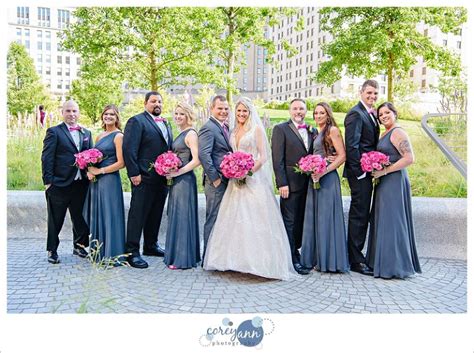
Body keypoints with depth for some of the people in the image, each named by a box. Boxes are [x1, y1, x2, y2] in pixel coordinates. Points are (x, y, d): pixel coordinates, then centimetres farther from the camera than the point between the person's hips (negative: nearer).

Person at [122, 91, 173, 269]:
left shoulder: (165, 123, 19)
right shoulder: (137, 121, -6)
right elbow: (129, 149, -13)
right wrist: (134, 173, -18)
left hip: (162, 178, 8)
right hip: (144, 178, -8)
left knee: (156, 213, 16)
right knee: (138, 214, -2)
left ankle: (151, 245, 29)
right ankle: (132, 252, 5)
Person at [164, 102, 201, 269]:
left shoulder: (191, 134, -11)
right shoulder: (181, 134, 16)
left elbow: (196, 160, -19)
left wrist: (178, 172, -17)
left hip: (184, 179, -9)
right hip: (177, 179, 9)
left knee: (182, 216, -2)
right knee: (176, 216, 13)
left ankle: (182, 258, 8)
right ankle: (177, 254, 24)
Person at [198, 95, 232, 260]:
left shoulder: (225, 127, 16)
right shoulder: (208, 128, -12)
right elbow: (204, 155, -21)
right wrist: (215, 178, -19)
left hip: (227, 181, 9)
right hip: (216, 182, -9)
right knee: (213, 219, -1)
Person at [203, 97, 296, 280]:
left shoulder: (257, 129, -1)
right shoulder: (234, 131, 16)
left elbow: (263, 156, -7)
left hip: (254, 179, -6)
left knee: (254, 218, -7)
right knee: (234, 217, 4)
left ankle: (257, 259, 1)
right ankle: (236, 257, 13)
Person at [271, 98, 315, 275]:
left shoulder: (312, 131, 14)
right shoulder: (281, 129, -4)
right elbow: (277, 159, -10)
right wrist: (282, 183, -15)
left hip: (307, 183, 6)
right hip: (290, 183, -6)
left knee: (301, 220, 12)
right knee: (289, 221, 0)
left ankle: (296, 250, 25)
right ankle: (292, 259, 6)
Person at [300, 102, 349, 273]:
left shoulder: (332, 130, -6)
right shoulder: (318, 133, 18)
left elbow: (342, 156, -12)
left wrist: (323, 172, -19)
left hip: (327, 178, -8)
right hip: (315, 178, 8)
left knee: (326, 217, -4)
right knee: (313, 217, 9)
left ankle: (329, 260, 7)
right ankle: (317, 258, 19)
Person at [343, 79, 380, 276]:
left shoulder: (370, 114, 17)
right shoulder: (356, 114, -12)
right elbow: (351, 145, -19)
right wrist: (360, 171, -19)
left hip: (367, 172, 10)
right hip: (359, 173, -10)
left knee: (361, 215, 15)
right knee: (359, 215, -4)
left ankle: (356, 255, 26)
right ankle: (356, 261, 5)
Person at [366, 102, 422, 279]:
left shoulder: (397, 132, -10)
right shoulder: (384, 134, 17)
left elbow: (409, 158, -20)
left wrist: (385, 171, -19)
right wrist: (376, 171, 5)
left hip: (394, 182, -9)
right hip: (384, 183, 9)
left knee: (392, 221, -5)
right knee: (384, 221, 11)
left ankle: (394, 266, 4)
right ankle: (386, 262, 20)